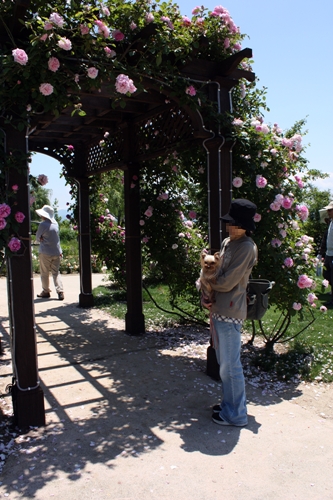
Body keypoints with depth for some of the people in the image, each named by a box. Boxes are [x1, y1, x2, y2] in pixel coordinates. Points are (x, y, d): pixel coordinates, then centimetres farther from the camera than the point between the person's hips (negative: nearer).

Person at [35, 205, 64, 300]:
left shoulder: (43, 224, -13)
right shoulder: (55, 224, 5)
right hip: (56, 252, 5)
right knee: (56, 272, 9)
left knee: (44, 273, 9)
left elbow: (38, 237, -2)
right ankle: (60, 292, -2)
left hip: (45, 252, -5)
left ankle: (46, 292, 18)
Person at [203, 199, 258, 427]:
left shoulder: (246, 247, -15)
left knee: (231, 365, 1)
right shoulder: (227, 242, 11)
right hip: (218, 310, 9)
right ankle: (230, 403, 34)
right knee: (224, 362, 19)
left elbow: (227, 281, -20)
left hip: (230, 313, -9)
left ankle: (236, 414, 15)